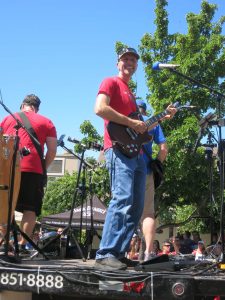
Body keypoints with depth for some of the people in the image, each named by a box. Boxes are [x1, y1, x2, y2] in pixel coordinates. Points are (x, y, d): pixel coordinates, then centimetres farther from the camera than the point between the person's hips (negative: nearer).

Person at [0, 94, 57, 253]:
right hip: (33, 170, -2)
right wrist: (42, 168, 14)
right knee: (31, 209, 2)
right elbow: (52, 150, 4)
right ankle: (22, 245, -3)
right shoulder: (46, 122, 13)